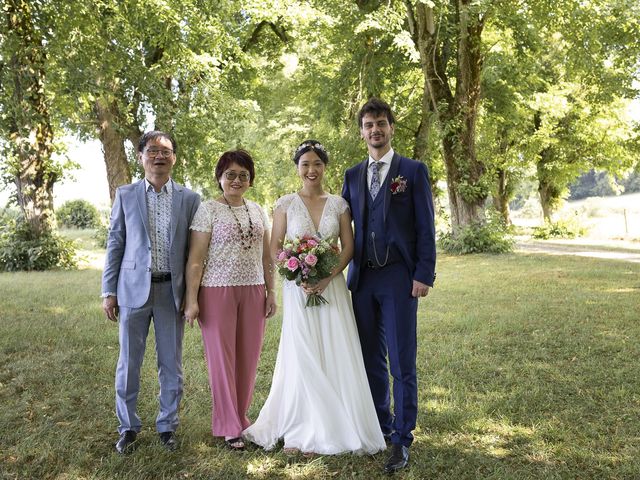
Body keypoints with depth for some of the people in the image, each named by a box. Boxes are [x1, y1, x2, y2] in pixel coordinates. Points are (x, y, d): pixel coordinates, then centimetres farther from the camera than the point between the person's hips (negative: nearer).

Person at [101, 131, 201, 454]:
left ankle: (167, 425, 26)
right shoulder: (125, 195, 5)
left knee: (171, 363, 9)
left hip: (172, 290, 0)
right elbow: (115, 244, 4)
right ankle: (128, 426, 25)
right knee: (128, 362, 8)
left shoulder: (190, 199, 4)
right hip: (133, 289, 0)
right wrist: (109, 291, 0)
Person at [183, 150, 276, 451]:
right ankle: (229, 426, 17)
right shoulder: (208, 210, -3)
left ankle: (240, 417, 25)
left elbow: (266, 256, 16)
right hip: (217, 291, -4)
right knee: (221, 357, 3)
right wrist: (192, 300, -11)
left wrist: (271, 291, 11)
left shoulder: (257, 210, 12)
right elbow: (196, 259, -7)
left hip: (252, 292, 4)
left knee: (248, 358, 8)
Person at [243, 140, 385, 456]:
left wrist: (327, 278, -12)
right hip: (298, 288, -1)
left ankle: (335, 426, 16)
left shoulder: (339, 204, 6)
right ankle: (303, 431, 13)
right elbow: (274, 248, 1)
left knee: (336, 355, 2)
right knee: (302, 356, 1)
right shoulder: (285, 204, 3)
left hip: (331, 286, 2)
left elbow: (348, 247, 3)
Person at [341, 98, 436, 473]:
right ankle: (380, 424, 30)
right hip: (362, 277, 4)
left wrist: (425, 274, -9)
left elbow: (426, 227, -3)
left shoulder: (414, 171, 1)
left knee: (402, 361, -1)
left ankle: (402, 439, 10)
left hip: (399, 277, -4)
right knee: (371, 358, 13)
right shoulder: (353, 175, 13)